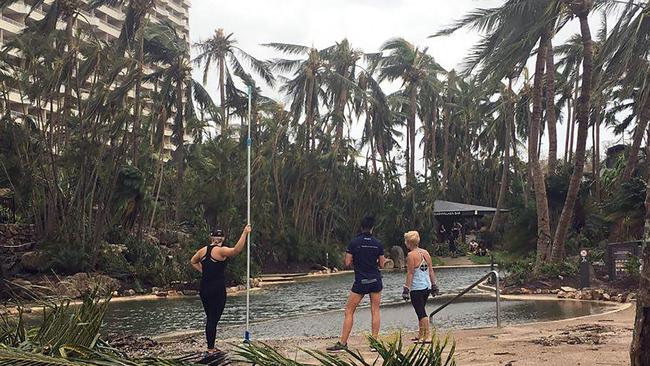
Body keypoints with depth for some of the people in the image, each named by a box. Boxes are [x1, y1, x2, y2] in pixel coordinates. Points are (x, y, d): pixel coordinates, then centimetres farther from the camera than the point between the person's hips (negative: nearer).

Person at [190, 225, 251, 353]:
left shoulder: (203, 250, 8)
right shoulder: (220, 251, -13)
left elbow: (193, 262, 25)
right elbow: (236, 250, -29)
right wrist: (245, 233, -28)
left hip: (204, 290, 7)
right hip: (217, 290, -7)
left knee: (209, 318, 15)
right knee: (214, 319, -1)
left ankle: (210, 346, 21)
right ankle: (211, 348, 1)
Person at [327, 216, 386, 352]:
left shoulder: (354, 243, -8)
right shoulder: (378, 244, 0)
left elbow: (347, 263, -7)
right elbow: (382, 265, 5)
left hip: (360, 282, -2)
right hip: (376, 281, 3)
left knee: (349, 311, 3)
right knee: (375, 311, 9)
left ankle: (342, 343, 2)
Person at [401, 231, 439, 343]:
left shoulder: (411, 255, -12)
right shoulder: (426, 252, 9)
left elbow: (410, 274, -15)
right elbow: (431, 271, 11)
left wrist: (407, 288, -12)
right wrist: (434, 285, 16)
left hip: (416, 288, -8)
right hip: (427, 286, 8)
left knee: (421, 312, -4)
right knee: (421, 311, 18)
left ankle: (427, 336, -7)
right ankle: (420, 335, 25)